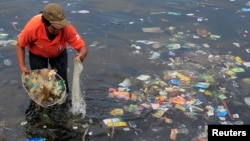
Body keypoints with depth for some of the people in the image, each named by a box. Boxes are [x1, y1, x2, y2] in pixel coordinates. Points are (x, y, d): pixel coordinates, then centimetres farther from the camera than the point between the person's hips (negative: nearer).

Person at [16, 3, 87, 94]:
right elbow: (20, 45, -21)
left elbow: (82, 47, -35)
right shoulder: (33, 27, -40)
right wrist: (22, 66, -30)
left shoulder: (67, 28, -41)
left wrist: (81, 54, -60)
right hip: (37, 54, 0)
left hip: (59, 53, 1)